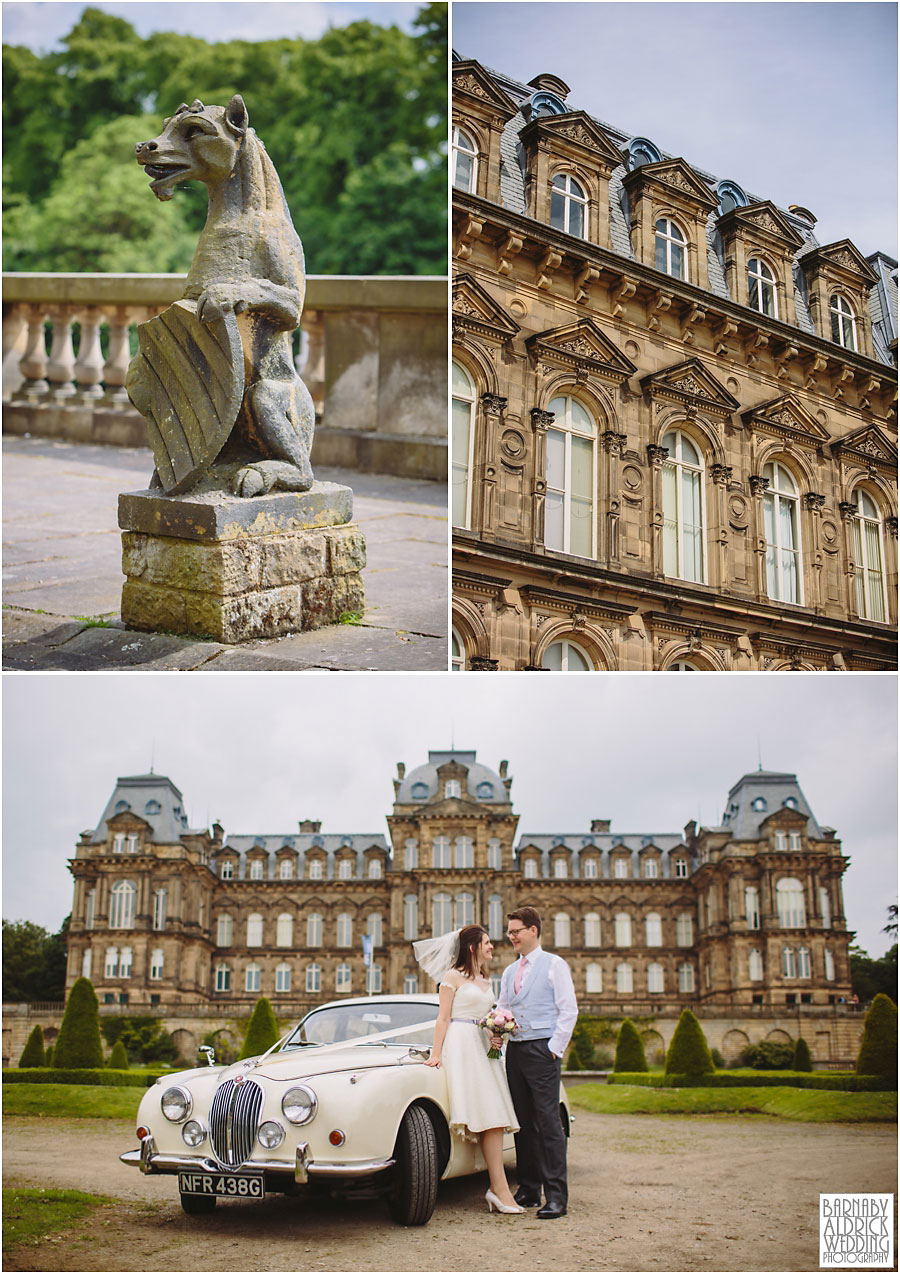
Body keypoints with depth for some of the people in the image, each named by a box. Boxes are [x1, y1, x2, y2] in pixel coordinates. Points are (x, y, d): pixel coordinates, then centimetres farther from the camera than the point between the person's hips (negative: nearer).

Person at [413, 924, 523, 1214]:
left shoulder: (485, 981, 20)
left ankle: (497, 1189, -7)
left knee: (494, 1114, -5)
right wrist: (435, 1054, -13)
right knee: (486, 1114, -13)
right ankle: (500, 1187, -12)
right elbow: (443, 1018, -5)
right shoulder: (453, 977, -1)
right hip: (461, 1046, -7)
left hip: (484, 1046, 7)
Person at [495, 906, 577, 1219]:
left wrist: (555, 1048, -11)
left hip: (542, 1049, -6)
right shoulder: (509, 972, 18)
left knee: (548, 1122, -9)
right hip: (514, 1050, 6)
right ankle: (528, 1191, 14)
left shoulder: (554, 964, 0)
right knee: (523, 1122, 7)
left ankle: (556, 1196, -7)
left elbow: (569, 1011, -5)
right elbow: (502, 1009, 21)